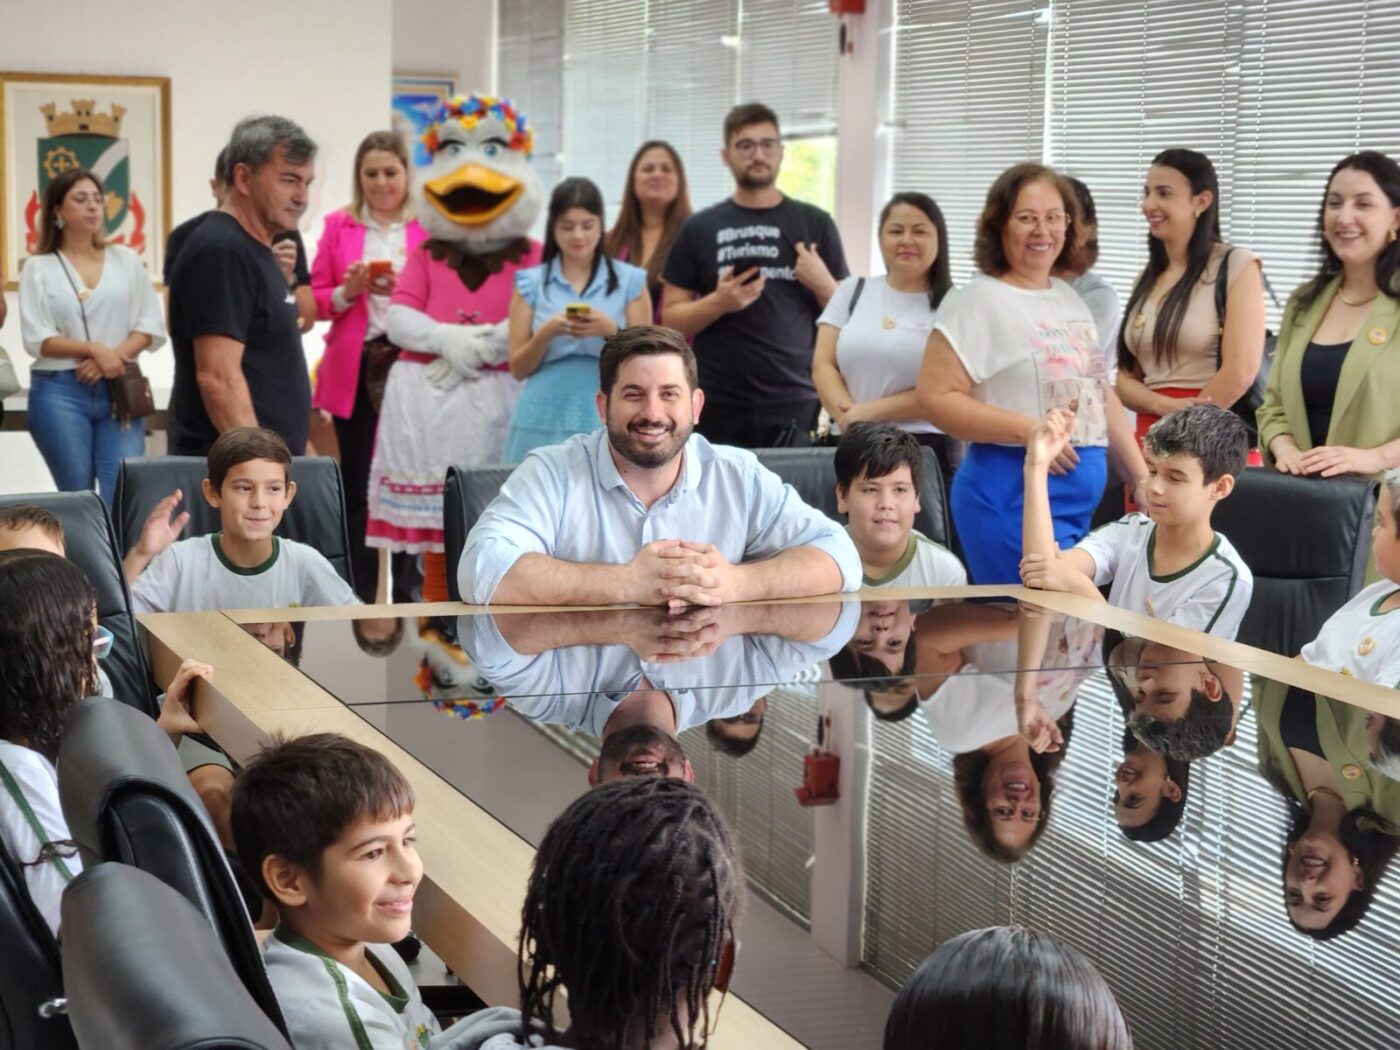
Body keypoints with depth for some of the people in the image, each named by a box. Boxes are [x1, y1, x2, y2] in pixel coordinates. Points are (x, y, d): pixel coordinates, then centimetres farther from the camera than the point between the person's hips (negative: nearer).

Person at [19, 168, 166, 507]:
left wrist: (112, 357, -10)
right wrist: (93, 349, -16)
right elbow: (37, 339, -4)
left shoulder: (127, 261, 12)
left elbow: (151, 327, 6)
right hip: (59, 392, -2)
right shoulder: (38, 268, 5)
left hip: (118, 390, 2)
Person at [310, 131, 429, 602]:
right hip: (354, 369, 2)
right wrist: (347, 292, -10)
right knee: (355, 486, 4)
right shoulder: (339, 225, 9)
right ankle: (360, 595, 11)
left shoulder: (429, 227, 3)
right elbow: (315, 299, 9)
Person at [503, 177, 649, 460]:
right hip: (543, 421, 1)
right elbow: (518, 369, 7)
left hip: (607, 419, 0)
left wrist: (611, 331, -12)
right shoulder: (531, 283, 8)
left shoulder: (629, 281, 7)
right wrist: (547, 333, -10)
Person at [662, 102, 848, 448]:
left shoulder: (814, 224, 8)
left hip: (794, 408, 0)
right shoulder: (700, 229, 8)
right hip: (718, 410, 0)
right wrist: (717, 303, -11)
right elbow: (670, 319, 7)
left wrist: (822, 284, -8)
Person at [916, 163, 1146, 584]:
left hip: (1084, 499, 7)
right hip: (1012, 497, -7)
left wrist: (1144, 480, 20)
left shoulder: (1072, 300, 15)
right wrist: (1028, 430, -21)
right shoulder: (976, 301, -7)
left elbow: (1102, 395, 21)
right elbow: (936, 396, -15)